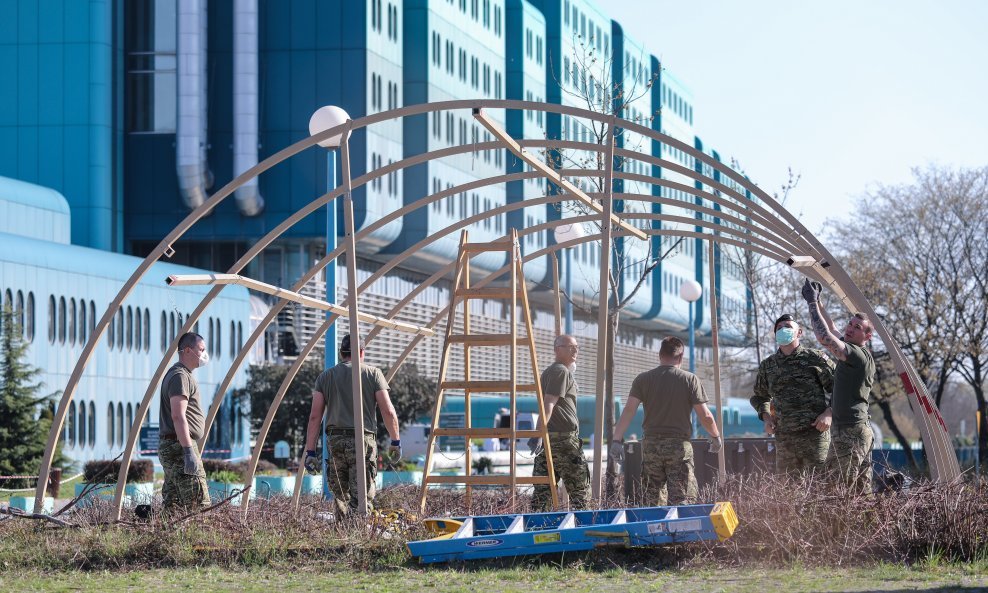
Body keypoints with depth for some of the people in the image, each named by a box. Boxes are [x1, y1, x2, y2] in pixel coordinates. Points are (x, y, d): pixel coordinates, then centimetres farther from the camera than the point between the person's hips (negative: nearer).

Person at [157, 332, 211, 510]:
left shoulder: (179, 374, 22)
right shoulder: (180, 376, -12)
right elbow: (178, 416, -21)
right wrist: (188, 451, -26)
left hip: (169, 447, 11)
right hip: (180, 445, -11)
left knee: (173, 506, 7)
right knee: (199, 505, -15)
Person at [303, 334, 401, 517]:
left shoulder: (325, 376, 12)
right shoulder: (373, 373, 6)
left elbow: (315, 416, 6)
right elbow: (388, 412, 0)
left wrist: (310, 452, 7)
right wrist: (395, 441, 12)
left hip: (336, 440, 3)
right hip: (363, 440, -3)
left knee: (340, 495, 11)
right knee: (362, 496, -8)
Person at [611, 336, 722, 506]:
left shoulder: (643, 379, 4)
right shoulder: (690, 380, -1)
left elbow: (629, 410, -5)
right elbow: (705, 416, -2)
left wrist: (617, 440, -4)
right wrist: (716, 437, 14)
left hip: (651, 445, 2)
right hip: (680, 445, -2)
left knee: (653, 500, 9)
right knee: (682, 500, -2)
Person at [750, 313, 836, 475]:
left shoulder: (815, 358, -1)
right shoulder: (767, 366, 12)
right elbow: (759, 397, 28)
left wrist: (828, 413, -10)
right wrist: (766, 417, 10)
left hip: (815, 433, -4)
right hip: (784, 436, 4)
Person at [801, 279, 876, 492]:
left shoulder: (858, 354, -12)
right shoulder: (853, 352, 17)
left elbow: (824, 337, -21)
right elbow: (831, 329, 31)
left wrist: (813, 303, -13)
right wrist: (817, 303, 27)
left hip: (849, 432, -10)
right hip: (863, 429, 10)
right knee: (861, 491, 8)